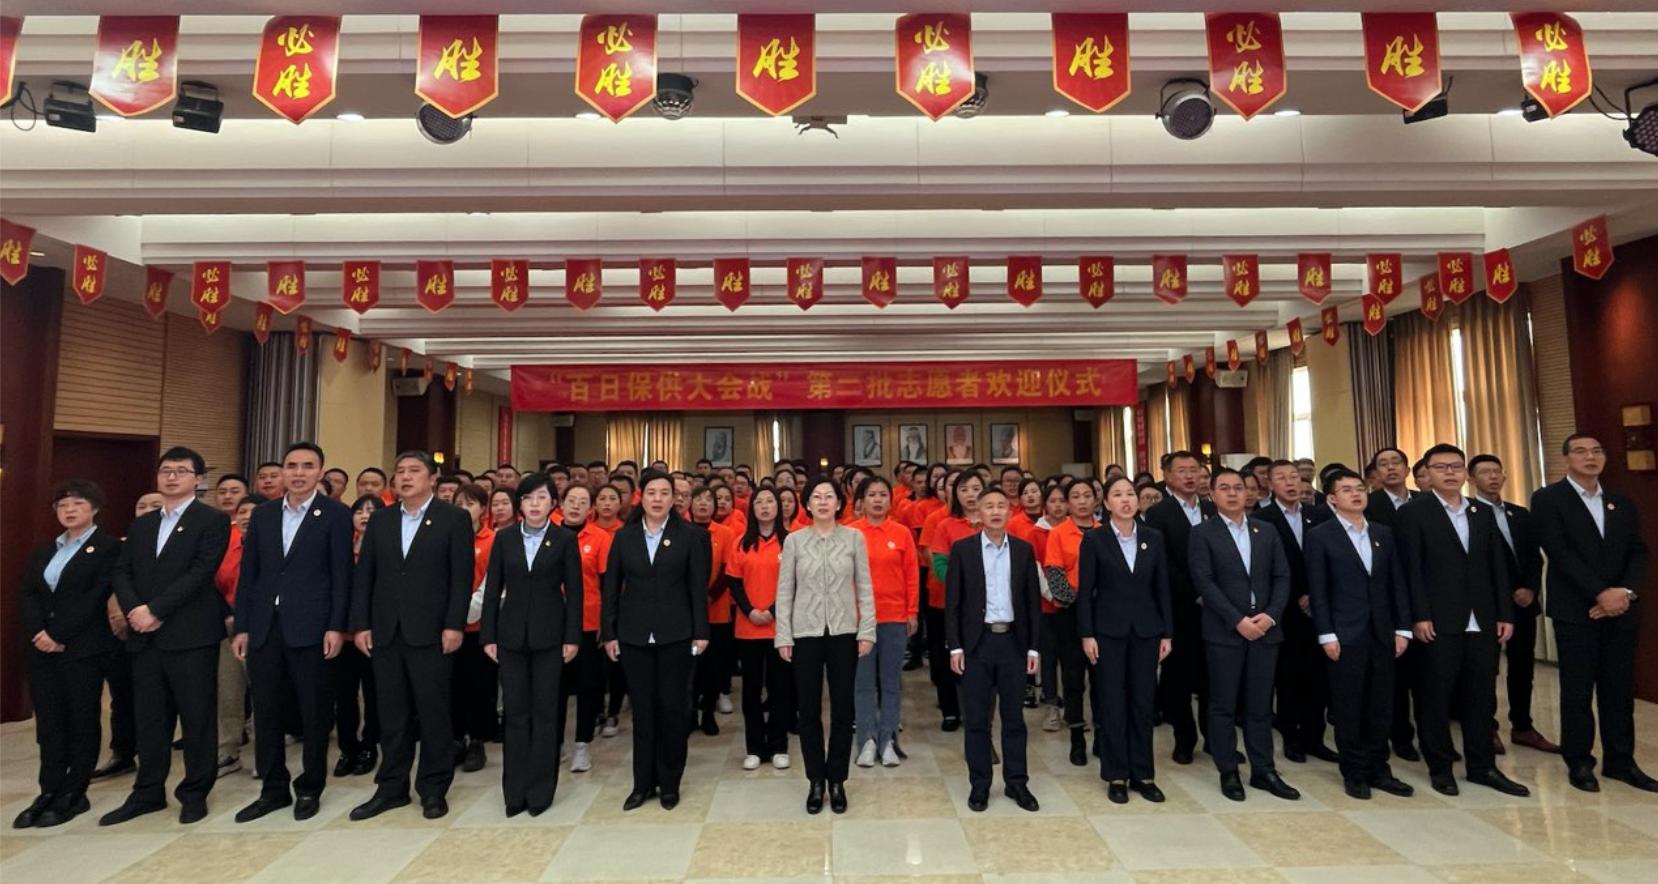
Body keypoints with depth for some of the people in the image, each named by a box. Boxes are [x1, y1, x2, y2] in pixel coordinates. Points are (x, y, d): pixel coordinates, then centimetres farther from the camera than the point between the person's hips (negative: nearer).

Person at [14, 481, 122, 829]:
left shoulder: (109, 547, -4)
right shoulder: (43, 551, 16)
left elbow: (96, 597, -12)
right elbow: (27, 594, 7)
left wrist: (59, 636, -16)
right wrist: (38, 633, -10)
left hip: (83, 648, -6)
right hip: (42, 648, 6)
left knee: (82, 719, 2)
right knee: (48, 721, 9)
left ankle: (74, 794, 11)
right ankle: (49, 791, 17)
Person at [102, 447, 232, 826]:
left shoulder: (212, 520, -4)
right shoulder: (141, 524, 17)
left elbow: (201, 572, -13)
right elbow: (121, 571, 10)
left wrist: (155, 609, -16)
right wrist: (134, 610, -7)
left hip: (191, 634, -6)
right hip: (145, 635, 6)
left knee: (196, 716, 2)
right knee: (149, 717, 13)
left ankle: (195, 792, 14)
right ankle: (148, 791, 25)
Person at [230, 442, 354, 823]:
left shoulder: (335, 514, -3)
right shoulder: (262, 514, 11)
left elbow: (341, 575, -6)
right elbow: (249, 573, 11)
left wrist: (336, 627, -12)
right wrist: (241, 626, 6)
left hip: (310, 627, -4)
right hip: (264, 627, 4)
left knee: (314, 712, 5)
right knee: (266, 712, 10)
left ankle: (309, 788, 20)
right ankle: (273, 789, 24)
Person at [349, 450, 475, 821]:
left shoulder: (454, 518, -3)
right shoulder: (380, 520, 11)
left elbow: (462, 577, -7)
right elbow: (364, 575, 9)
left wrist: (454, 625, -13)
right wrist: (361, 624, 2)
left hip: (431, 632, -4)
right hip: (385, 632, 4)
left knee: (433, 712, 4)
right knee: (391, 714, 12)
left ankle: (434, 788, 16)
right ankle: (391, 787, 24)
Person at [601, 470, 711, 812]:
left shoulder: (690, 535, -2)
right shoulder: (624, 536, 4)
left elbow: (698, 587, -2)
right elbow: (611, 588, 6)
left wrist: (700, 632, -5)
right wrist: (609, 633, 2)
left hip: (676, 635, -2)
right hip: (633, 636, 2)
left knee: (673, 707, 5)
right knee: (642, 709, 9)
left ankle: (670, 782, 21)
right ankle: (643, 782, 22)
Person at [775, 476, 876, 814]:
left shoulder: (854, 537, 0)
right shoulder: (794, 540, 0)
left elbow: (864, 587, 1)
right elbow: (784, 591, 1)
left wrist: (867, 631, -4)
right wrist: (783, 636, -2)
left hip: (844, 633, 0)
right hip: (805, 633, 0)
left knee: (843, 709, 7)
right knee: (809, 710, 8)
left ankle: (837, 780, 23)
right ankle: (816, 781, 23)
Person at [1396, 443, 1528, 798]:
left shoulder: (1484, 513, 14)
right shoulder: (1413, 512, -3)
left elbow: (1498, 567, 12)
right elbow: (1411, 569, -8)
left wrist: (1505, 614, 5)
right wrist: (1419, 616, -14)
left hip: (1482, 620, 5)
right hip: (1439, 620, -5)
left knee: (1482, 695, 10)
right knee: (1435, 695, 3)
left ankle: (1482, 766, 23)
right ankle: (1440, 767, 15)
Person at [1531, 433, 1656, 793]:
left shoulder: (1623, 503, 14)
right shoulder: (1548, 499, -4)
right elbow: (1561, 554, -11)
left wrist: (1624, 591, -11)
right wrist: (1600, 594, -16)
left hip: (1621, 610, 5)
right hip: (1576, 611, -5)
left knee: (1620, 689, 9)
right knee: (1577, 690, 2)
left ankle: (1621, 760, 21)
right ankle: (1579, 762, 11)